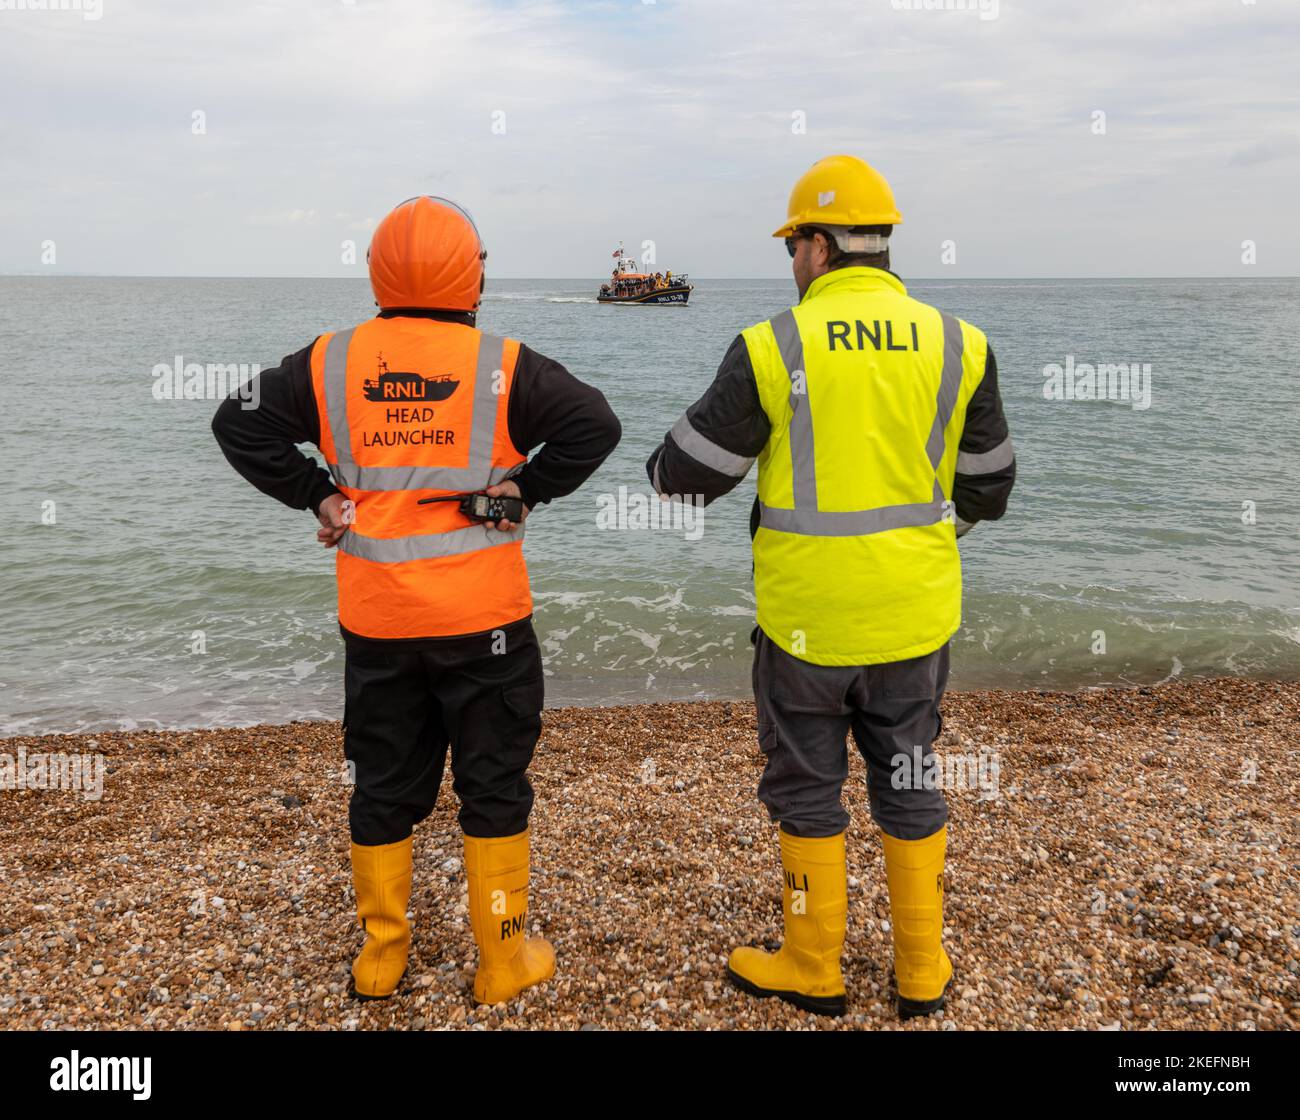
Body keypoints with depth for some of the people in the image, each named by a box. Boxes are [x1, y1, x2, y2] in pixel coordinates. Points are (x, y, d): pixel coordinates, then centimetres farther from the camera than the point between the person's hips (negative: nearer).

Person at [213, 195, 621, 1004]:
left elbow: (239, 423, 5)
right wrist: (528, 488, -6)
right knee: (494, 786, 10)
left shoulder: (330, 362, 1)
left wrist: (316, 495, 5)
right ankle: (505, 962, 20)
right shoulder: (501, 364, -9)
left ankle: (382, 955, 28)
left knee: (383, 787, 16)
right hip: (485, 618, -3)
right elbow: (594, 424, -15)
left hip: (375, 622, 3)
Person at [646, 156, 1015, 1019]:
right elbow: (986, 488, 8)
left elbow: (690, 474, -4)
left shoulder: (773, 348, -11)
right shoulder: (957, 345, -2)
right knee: (908, 786, 18)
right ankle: (924, 976, 29)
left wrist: (661, 467, 20)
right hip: (915, 616, 3)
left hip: (806, 619, -3)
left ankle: (814, 971, 28)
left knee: (807, 789, 14)